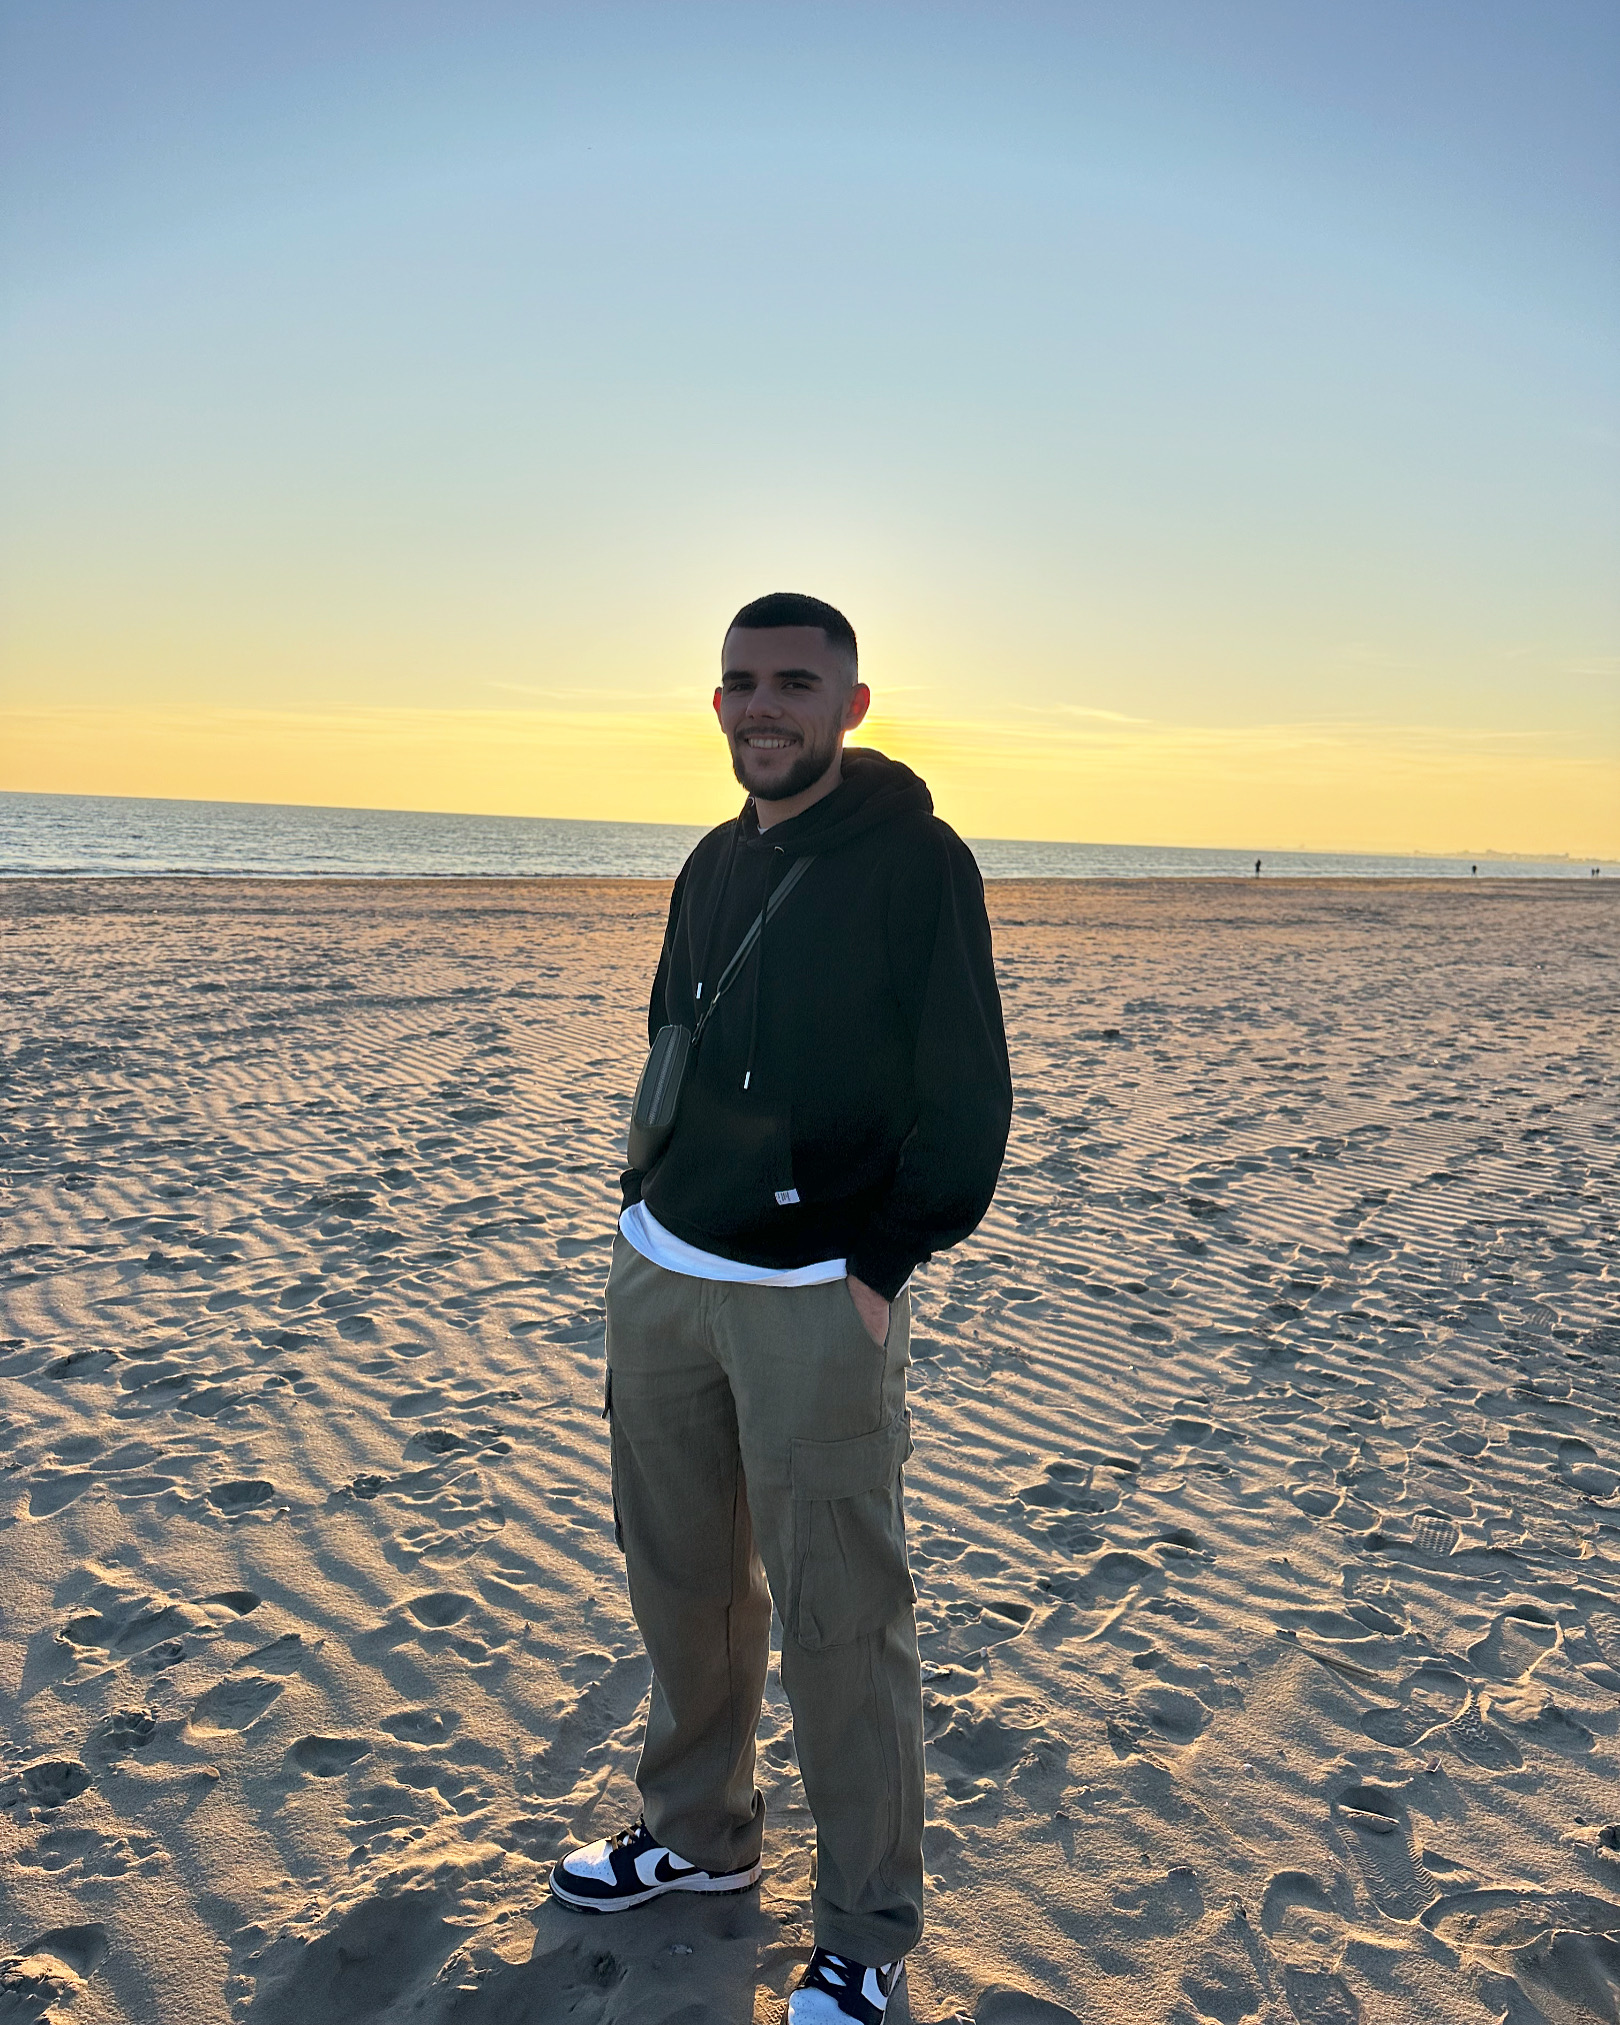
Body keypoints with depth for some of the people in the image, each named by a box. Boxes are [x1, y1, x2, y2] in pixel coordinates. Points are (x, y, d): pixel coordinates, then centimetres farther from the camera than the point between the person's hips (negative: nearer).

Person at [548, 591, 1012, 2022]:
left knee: (838, 1621, 1)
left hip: (816, 1297, -6)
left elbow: (965, 1101, -10)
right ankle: (699, 1836, 38)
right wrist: (646, 1206, 11)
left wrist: (877, 1267, -13)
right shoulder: (715, 867, 12)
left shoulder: (918, 863, -8)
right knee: (681, 1581, 18)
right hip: (662, 1276, 7)